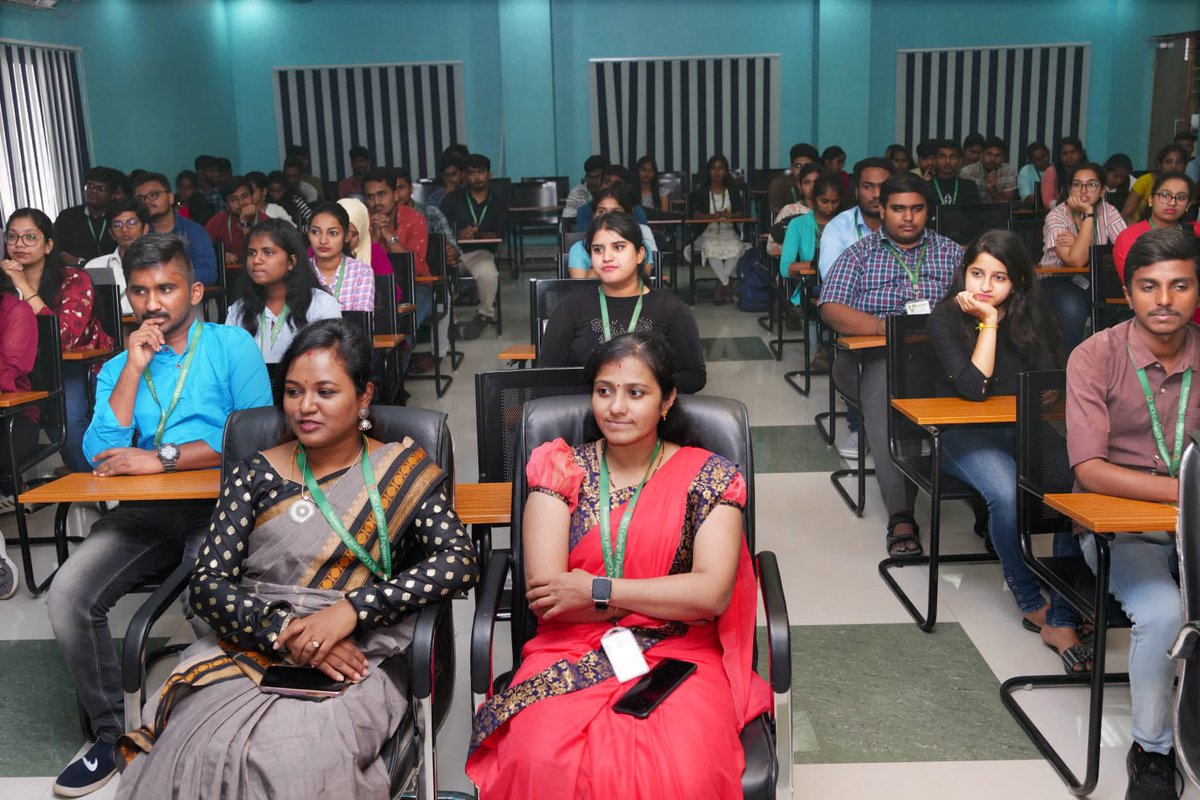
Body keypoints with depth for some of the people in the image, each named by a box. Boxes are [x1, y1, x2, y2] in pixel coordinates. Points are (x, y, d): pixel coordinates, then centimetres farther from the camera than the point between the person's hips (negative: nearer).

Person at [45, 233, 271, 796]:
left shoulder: (231, 346, 2)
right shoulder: (118, 367, 14)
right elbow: (102, 458, -1)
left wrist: (162, 458, -14)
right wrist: (134, 368, -6)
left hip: (218, 503, -4)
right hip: (146, 513, 4)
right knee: (67, 596, -17)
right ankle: (112, 733, 3)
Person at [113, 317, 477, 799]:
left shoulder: (404, 473, 5)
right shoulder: (256, 476, 9)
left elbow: (459, 563, -7)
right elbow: (207, 585, 2)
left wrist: (351, 610, -17)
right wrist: (284, 632, -15)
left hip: (356, 665, -1)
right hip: (247, 651, 2)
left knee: (293, 759, -30)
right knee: (207, 752, -28)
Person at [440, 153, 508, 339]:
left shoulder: (499, 203, 14)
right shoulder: (453, 199, 13)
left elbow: (499, 235, 1)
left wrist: (478, 234, -19)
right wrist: (459, 235, -20)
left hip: (480, 251, -1)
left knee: (488, 274, -34)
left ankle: (485, 314, -7)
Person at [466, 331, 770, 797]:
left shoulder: (708, 476, 5)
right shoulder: (560, 470, 7)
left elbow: (714, 593, -7)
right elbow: (544, 593, -5)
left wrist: (597, 591, -10)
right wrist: (669, 595, -6)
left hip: (677, 657, 0)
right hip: (569, 653, 1)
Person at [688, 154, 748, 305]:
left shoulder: (733, 192, 16)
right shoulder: (701, 193, 12)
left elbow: (741, 212, 4)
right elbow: (695, 214, -2)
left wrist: (731, 215, -21)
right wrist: (712, 216, -22)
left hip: (729, 233, 1)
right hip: (708, 234, -1)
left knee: (737, 248, -32)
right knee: (711, 249, -35)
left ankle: (721, 285, -26)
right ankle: (728, 285, -33)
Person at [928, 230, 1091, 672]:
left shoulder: (1032, 315, 7)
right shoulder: (946, 318, -4)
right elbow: (974, 388, -16)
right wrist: (989, 321, -16)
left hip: (1027, 430, 3)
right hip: (965, 435, -3)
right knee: (1006, 493, -33)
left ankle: (1062, 620, -22)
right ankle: (1031, 603, -10)